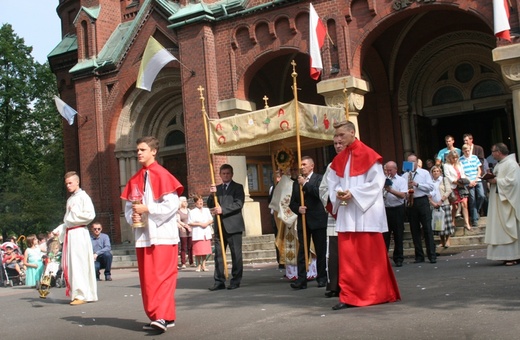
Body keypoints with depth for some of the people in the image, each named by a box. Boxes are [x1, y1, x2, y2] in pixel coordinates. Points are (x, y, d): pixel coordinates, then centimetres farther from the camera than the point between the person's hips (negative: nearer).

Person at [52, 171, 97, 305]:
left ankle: (81, 294, -8)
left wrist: (74, 214, -8)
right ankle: (75, 292, 15)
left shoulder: (83, 197, -4)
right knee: (69, 264, 8)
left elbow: (90, 215, -15)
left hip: (79, 233, -8)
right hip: (69, 233, 8)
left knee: (79, 264, -9)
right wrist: (59, 229, 8)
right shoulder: (70, 200, 19)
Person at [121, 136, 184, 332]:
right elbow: (128, 206, 14)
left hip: (162, 234, -7)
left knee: (162, 276, -11)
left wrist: (146, 209, -15)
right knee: (147, 279, 7)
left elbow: (172, 205, -14)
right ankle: (158, 316, 15)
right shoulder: (135, 179, 12)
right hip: (143, 235, 7)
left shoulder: (162, 175, -6)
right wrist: (132, 217, -7)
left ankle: (163, 316, -14)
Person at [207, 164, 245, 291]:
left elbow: (238, 204, -10)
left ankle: (236, 281, 5)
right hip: (219, 226, 4)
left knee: (236, 254, -1)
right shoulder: (217, 189, 18)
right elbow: (210, 205, 12)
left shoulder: (238, 187, 4)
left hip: (233, 226, -4)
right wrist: (212, 195, -7)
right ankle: (219, 281, 6)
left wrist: (222, 209, -19)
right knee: (218, 254, 3)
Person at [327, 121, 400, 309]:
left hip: (366, 212, -5)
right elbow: (332, 182, 14)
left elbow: (376, 182, -11)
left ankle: (377, 293, 11)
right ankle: (349, 296, 5)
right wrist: (338, 193, -7)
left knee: (370, 255, 0)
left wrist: (353, 193, -17)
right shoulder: (339, 160, 13)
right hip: (346, 214, 6)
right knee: (347, 255, 2)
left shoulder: (368, 155, -5)